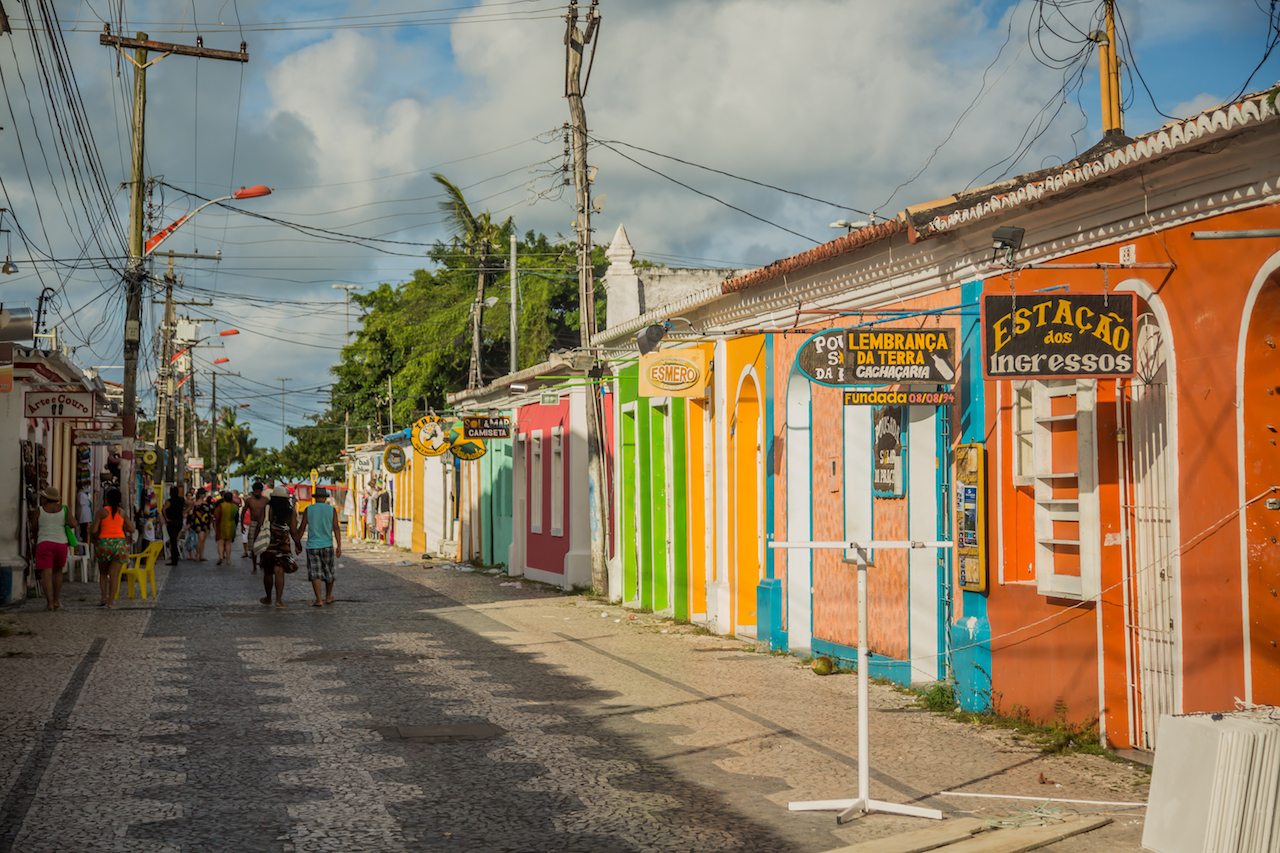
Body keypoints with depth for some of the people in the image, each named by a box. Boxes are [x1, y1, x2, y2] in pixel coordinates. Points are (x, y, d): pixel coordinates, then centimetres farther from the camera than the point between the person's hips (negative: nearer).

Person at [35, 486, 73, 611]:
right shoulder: (64, 509, 3)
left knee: (46, 574, -4)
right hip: (61, 543, 3)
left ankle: (50, 602, -14)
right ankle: (56, 601, 17)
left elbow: (34, 528, 7)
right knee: (57, 571, 20)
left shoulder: (39, 510, 0)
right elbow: (72, 524, -5)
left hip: (44, 543, -3)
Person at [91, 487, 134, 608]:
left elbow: (94, 531, -7)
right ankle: (111, 600, -2)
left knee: (103, 573, 16)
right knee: (114, 573, 2)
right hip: (120, 543, 1)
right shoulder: (122, 512, 4)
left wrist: (95, 538, 13)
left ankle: (104, 597, 8)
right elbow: (131, 529, 5)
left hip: (104, 543, -1)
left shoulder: (102, 512, -4)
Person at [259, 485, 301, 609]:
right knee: (279, 572, -1)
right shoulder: (291, 513, 1)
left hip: (267, 544, 0)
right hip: (284, 546, 0)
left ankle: (268, 598, 25)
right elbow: (294, 532, 1)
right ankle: (278, 600, -12)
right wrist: (299, 545, 14)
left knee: (268, 572, 14)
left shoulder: (267, 509, -4)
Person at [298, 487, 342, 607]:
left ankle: (318, 600, -10)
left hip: (312, 546, -1)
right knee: (328, 572, 15)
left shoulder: (308, 510, 1)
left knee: (315, 573, -1)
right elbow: (336, 528, -6)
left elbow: (302, 529, 2)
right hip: (327, 545, 1)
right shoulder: (332, 510, 1)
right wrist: (339, 546, -7)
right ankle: (328, 597, 28)